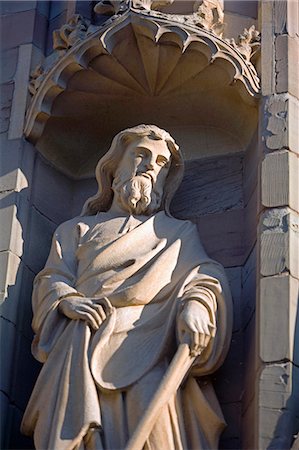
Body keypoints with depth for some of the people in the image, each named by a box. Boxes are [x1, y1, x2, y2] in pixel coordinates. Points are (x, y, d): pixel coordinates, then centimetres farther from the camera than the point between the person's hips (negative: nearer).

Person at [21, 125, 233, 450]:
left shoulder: (180, 232, 29)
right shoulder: (78, 229, 32)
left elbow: (206, 276, 10)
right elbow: (52, 278, 19)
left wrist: (196, 304, -14)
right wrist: (68, 300, -7)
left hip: (151, 337, -1)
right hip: (87, 336, 1)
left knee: (153, 399, -33)